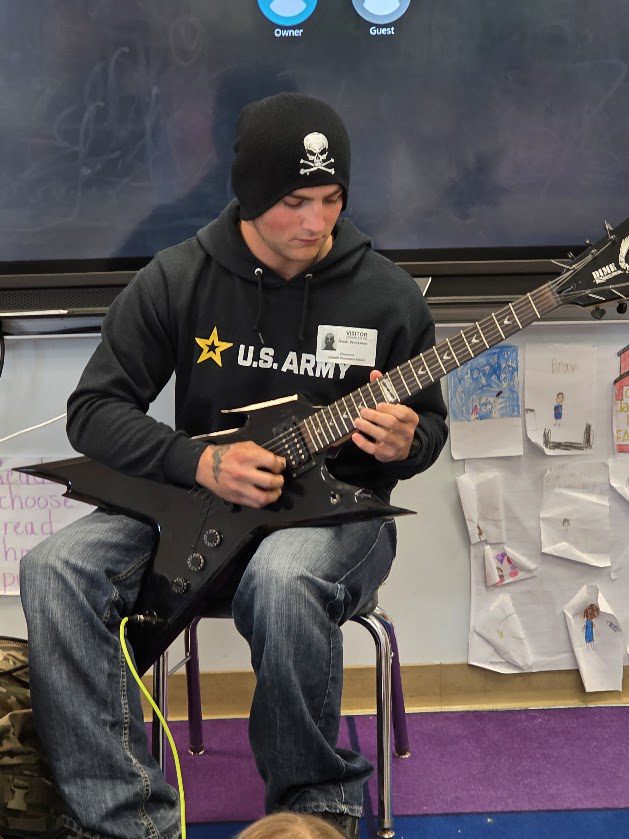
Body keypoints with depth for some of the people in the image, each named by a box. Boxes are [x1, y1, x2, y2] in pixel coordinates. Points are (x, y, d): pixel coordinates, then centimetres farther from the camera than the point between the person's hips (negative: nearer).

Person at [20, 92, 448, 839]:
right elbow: (94, 410, -2)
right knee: (57, 568, -26)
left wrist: (405, 444, -16)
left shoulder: (387, 295, -2)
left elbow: (430, 425, 10)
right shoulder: (174, 281, -2)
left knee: (283, 578, -39)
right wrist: (203, 463, -18)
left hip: (336, 509, -2)